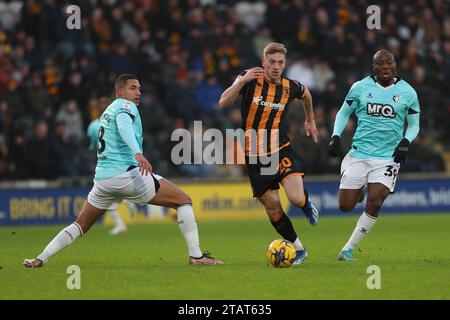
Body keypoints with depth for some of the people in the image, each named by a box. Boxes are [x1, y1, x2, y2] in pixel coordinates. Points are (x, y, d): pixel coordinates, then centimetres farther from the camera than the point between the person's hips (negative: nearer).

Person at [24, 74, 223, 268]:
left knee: (81, 225, 19)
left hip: (102, 178, 8)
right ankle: (196, 256, -8)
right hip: (127, 173, -8)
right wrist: (138, 153, -39)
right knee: (184, 201, -1)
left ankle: (41, 259, 6)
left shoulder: (107, 112, 25)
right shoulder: (125, 105, -3)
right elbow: (124, 125, -24)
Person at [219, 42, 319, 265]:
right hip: (254, 155, 0)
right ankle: (297, 249, 21)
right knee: (272, 207, 2)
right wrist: (241, 81, -33)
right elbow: (223, 103, -21)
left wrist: (310, 120, 32)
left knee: (296, 199, -20)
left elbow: (306, 94, 24)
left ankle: (307, 205, 18)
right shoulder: (250, 80, -8)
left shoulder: (291, 87, -1)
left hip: (281, 150, 0)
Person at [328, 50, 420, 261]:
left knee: (374, 203, -18)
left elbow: (414, 124, 13)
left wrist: (405, 141, -6)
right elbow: (343, 113, 14)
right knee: (345, 206, -1)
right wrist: (335, 136, 0)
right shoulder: (360, 87, 1)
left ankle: (349, 249, -3)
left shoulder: (407, 92, 2)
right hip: (359, 154, 1)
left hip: (388, 157, -1)